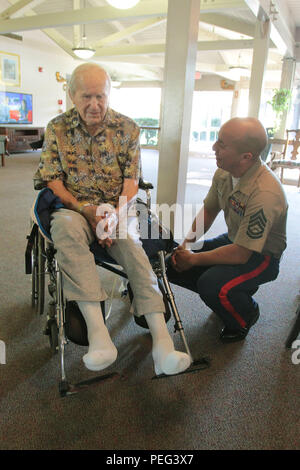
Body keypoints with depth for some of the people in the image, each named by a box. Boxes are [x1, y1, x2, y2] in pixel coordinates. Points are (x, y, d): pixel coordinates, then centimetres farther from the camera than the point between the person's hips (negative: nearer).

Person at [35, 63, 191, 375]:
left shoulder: (127, 128, 5)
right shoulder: (57, 129, 5)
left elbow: (131, 179, 1)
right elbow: (51, 179, 2)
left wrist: (117, 215, -17)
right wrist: (85, 209, -14)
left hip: (118, 210, 1)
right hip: (75, 208, 0)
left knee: (132, 245, -31)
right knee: (65, 225, -36)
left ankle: (161, 341, -37)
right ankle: (97, 333, -44)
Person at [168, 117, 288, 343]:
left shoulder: (265, 193, -34)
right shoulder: (223, 172, -9)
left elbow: (240, 254, -30)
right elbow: (208, 210, 7)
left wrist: (193, 259, -20)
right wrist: (186, 244, -6)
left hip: (261, 255, -7)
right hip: (234, 240, 8)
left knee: (211, 284, -33)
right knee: (172, 265, -3)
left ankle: (246, 316, 3)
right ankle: (235, 292, 16)